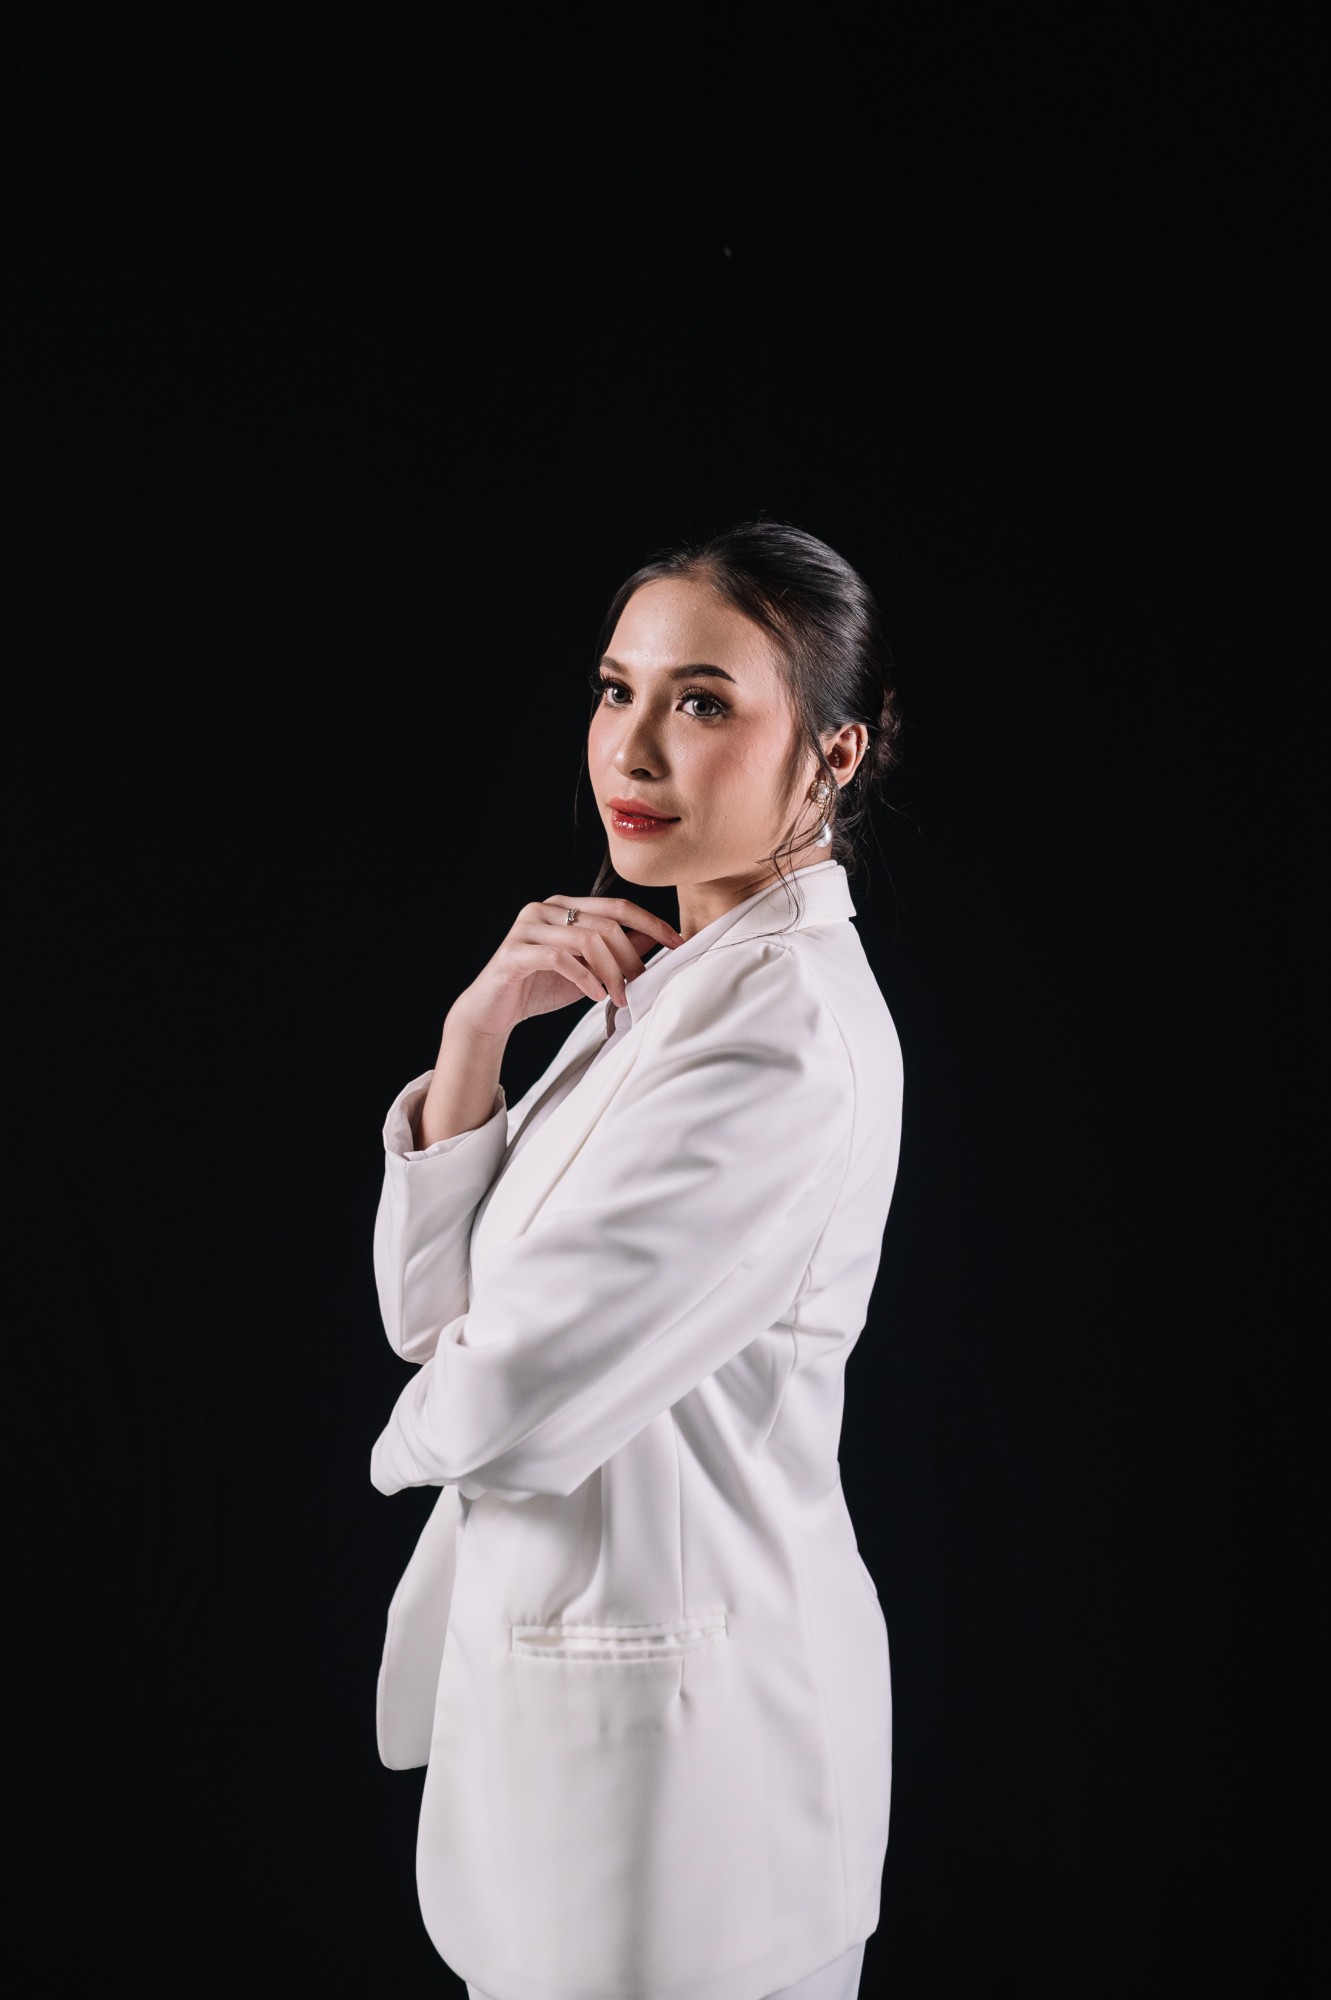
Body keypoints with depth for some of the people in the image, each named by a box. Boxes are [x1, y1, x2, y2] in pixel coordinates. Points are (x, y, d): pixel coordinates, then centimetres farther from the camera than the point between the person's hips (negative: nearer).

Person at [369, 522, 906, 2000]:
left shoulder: (788, 1030, -23)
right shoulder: (663, 979, 6)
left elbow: (497, 1407, -25)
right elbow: (424, 1305, 3)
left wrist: (423, 1421, -2)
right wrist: (481, 1022, -9)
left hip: (681, 1724, -9)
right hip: (553, 1649, 9)